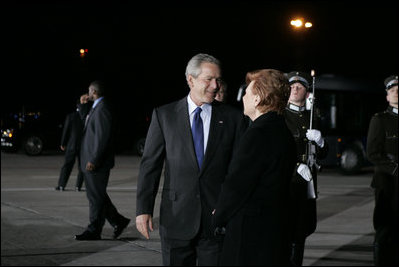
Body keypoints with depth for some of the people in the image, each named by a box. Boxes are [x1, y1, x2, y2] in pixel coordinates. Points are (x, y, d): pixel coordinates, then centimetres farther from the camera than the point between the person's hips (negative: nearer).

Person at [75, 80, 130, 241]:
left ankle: (94, 231, 5)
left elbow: (102, 137, -22)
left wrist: (93, 161, -23)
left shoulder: (102, 110, -17)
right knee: (95, 196, 14)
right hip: (91, 160, 11)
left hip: (97, 163, -11)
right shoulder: (95, 108, 16)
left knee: (96, 196, -2)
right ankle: (118, 221, 19)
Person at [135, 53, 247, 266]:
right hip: (176, 219, 0)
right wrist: (143, 208, -5)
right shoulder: (164, 115, 2)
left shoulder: (232, 118, 3)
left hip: (217, 217, 0)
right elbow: (150, 164, 1)